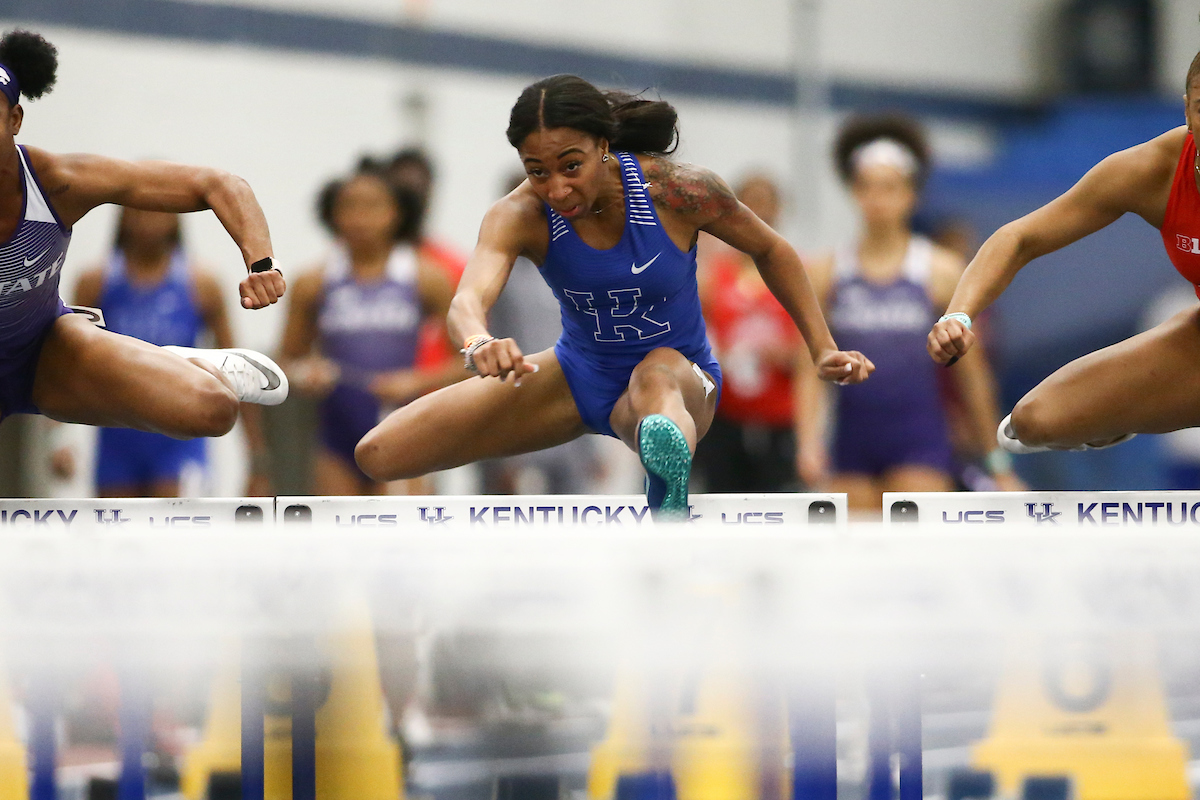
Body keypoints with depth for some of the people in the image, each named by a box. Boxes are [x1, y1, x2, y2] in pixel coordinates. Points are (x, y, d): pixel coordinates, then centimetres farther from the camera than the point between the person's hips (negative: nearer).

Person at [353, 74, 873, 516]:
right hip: (580, 376, 3)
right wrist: (478, 343, -65)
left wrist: (824, 352, -6)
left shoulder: (677, 191, -22)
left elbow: (771, 250, -3)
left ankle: (669, 513, -73)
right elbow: (470, 297, -41)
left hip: (677, 376, -3)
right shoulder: (520, 216, -21)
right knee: (379, 455, -10)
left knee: (654, 381, -45)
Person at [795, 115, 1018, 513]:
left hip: (919, 443, -2)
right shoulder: (828, 272, 5)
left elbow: (972, 376, 5)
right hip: (852, 442, 2)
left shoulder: (942, 271, 1)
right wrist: (808, 441, -9)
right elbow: (811, 370, 4)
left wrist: (995, 460, 7)